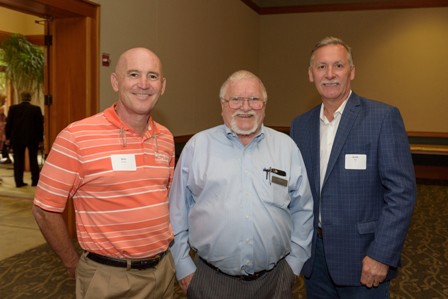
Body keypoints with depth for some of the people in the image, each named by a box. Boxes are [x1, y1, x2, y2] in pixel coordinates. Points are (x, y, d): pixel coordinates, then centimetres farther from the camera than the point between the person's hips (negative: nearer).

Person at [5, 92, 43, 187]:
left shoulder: (13, 108, -2)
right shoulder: (36, 109, -6)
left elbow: (8, 124, 1)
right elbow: (40, 125, -4)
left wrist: (8, 137, 10)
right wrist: (40, 139, 4)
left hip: (17, 138, 1)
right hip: (33, 138, -1)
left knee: (18, 160, 7)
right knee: (33, 160, 8)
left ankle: (19, 181, 8)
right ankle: (35, 181, 10)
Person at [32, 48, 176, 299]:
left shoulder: (166, 138, 2)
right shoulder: (76, 137, -15)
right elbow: (46, 209, -9)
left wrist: (164, 247, 8)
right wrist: (74, 264, -3)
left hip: (164, 269, 5)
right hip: (108, 277, -5)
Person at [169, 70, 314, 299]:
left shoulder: (286, 147, 2)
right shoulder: (197, 146, -2)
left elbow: (302, 211, 7)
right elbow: (177, 212, 1)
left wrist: (294, 262, 4)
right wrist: (183, 266, 1)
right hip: (211, 279, -1)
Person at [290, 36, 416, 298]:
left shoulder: (383, 117, -10)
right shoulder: (300, 125, 6)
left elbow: (402, 191, -13)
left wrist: (382, 255, -17)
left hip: (362, 257, -4)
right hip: (315, 255, 5)